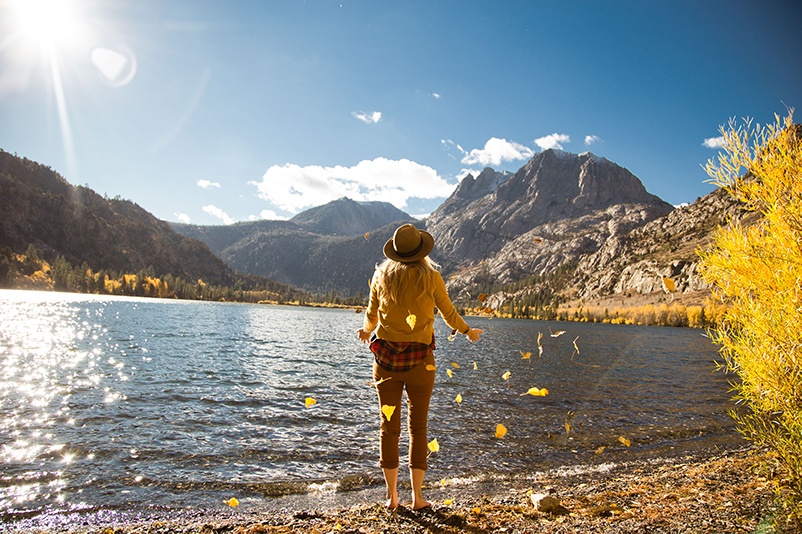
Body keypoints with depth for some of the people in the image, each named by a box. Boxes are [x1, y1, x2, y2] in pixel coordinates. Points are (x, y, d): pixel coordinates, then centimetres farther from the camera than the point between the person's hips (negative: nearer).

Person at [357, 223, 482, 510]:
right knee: (418, 427, 9)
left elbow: (371, 315, 11)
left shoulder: (382, 275, 1)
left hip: (386, 359, 2)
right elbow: (449, 314, 5)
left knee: (389, 427, 10)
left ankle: (392, 495, 18)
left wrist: (366, 331, 34)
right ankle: (417, 496, 16)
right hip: (419, 360, -2)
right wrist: (469, 331, 24)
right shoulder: (430, 277, -6)